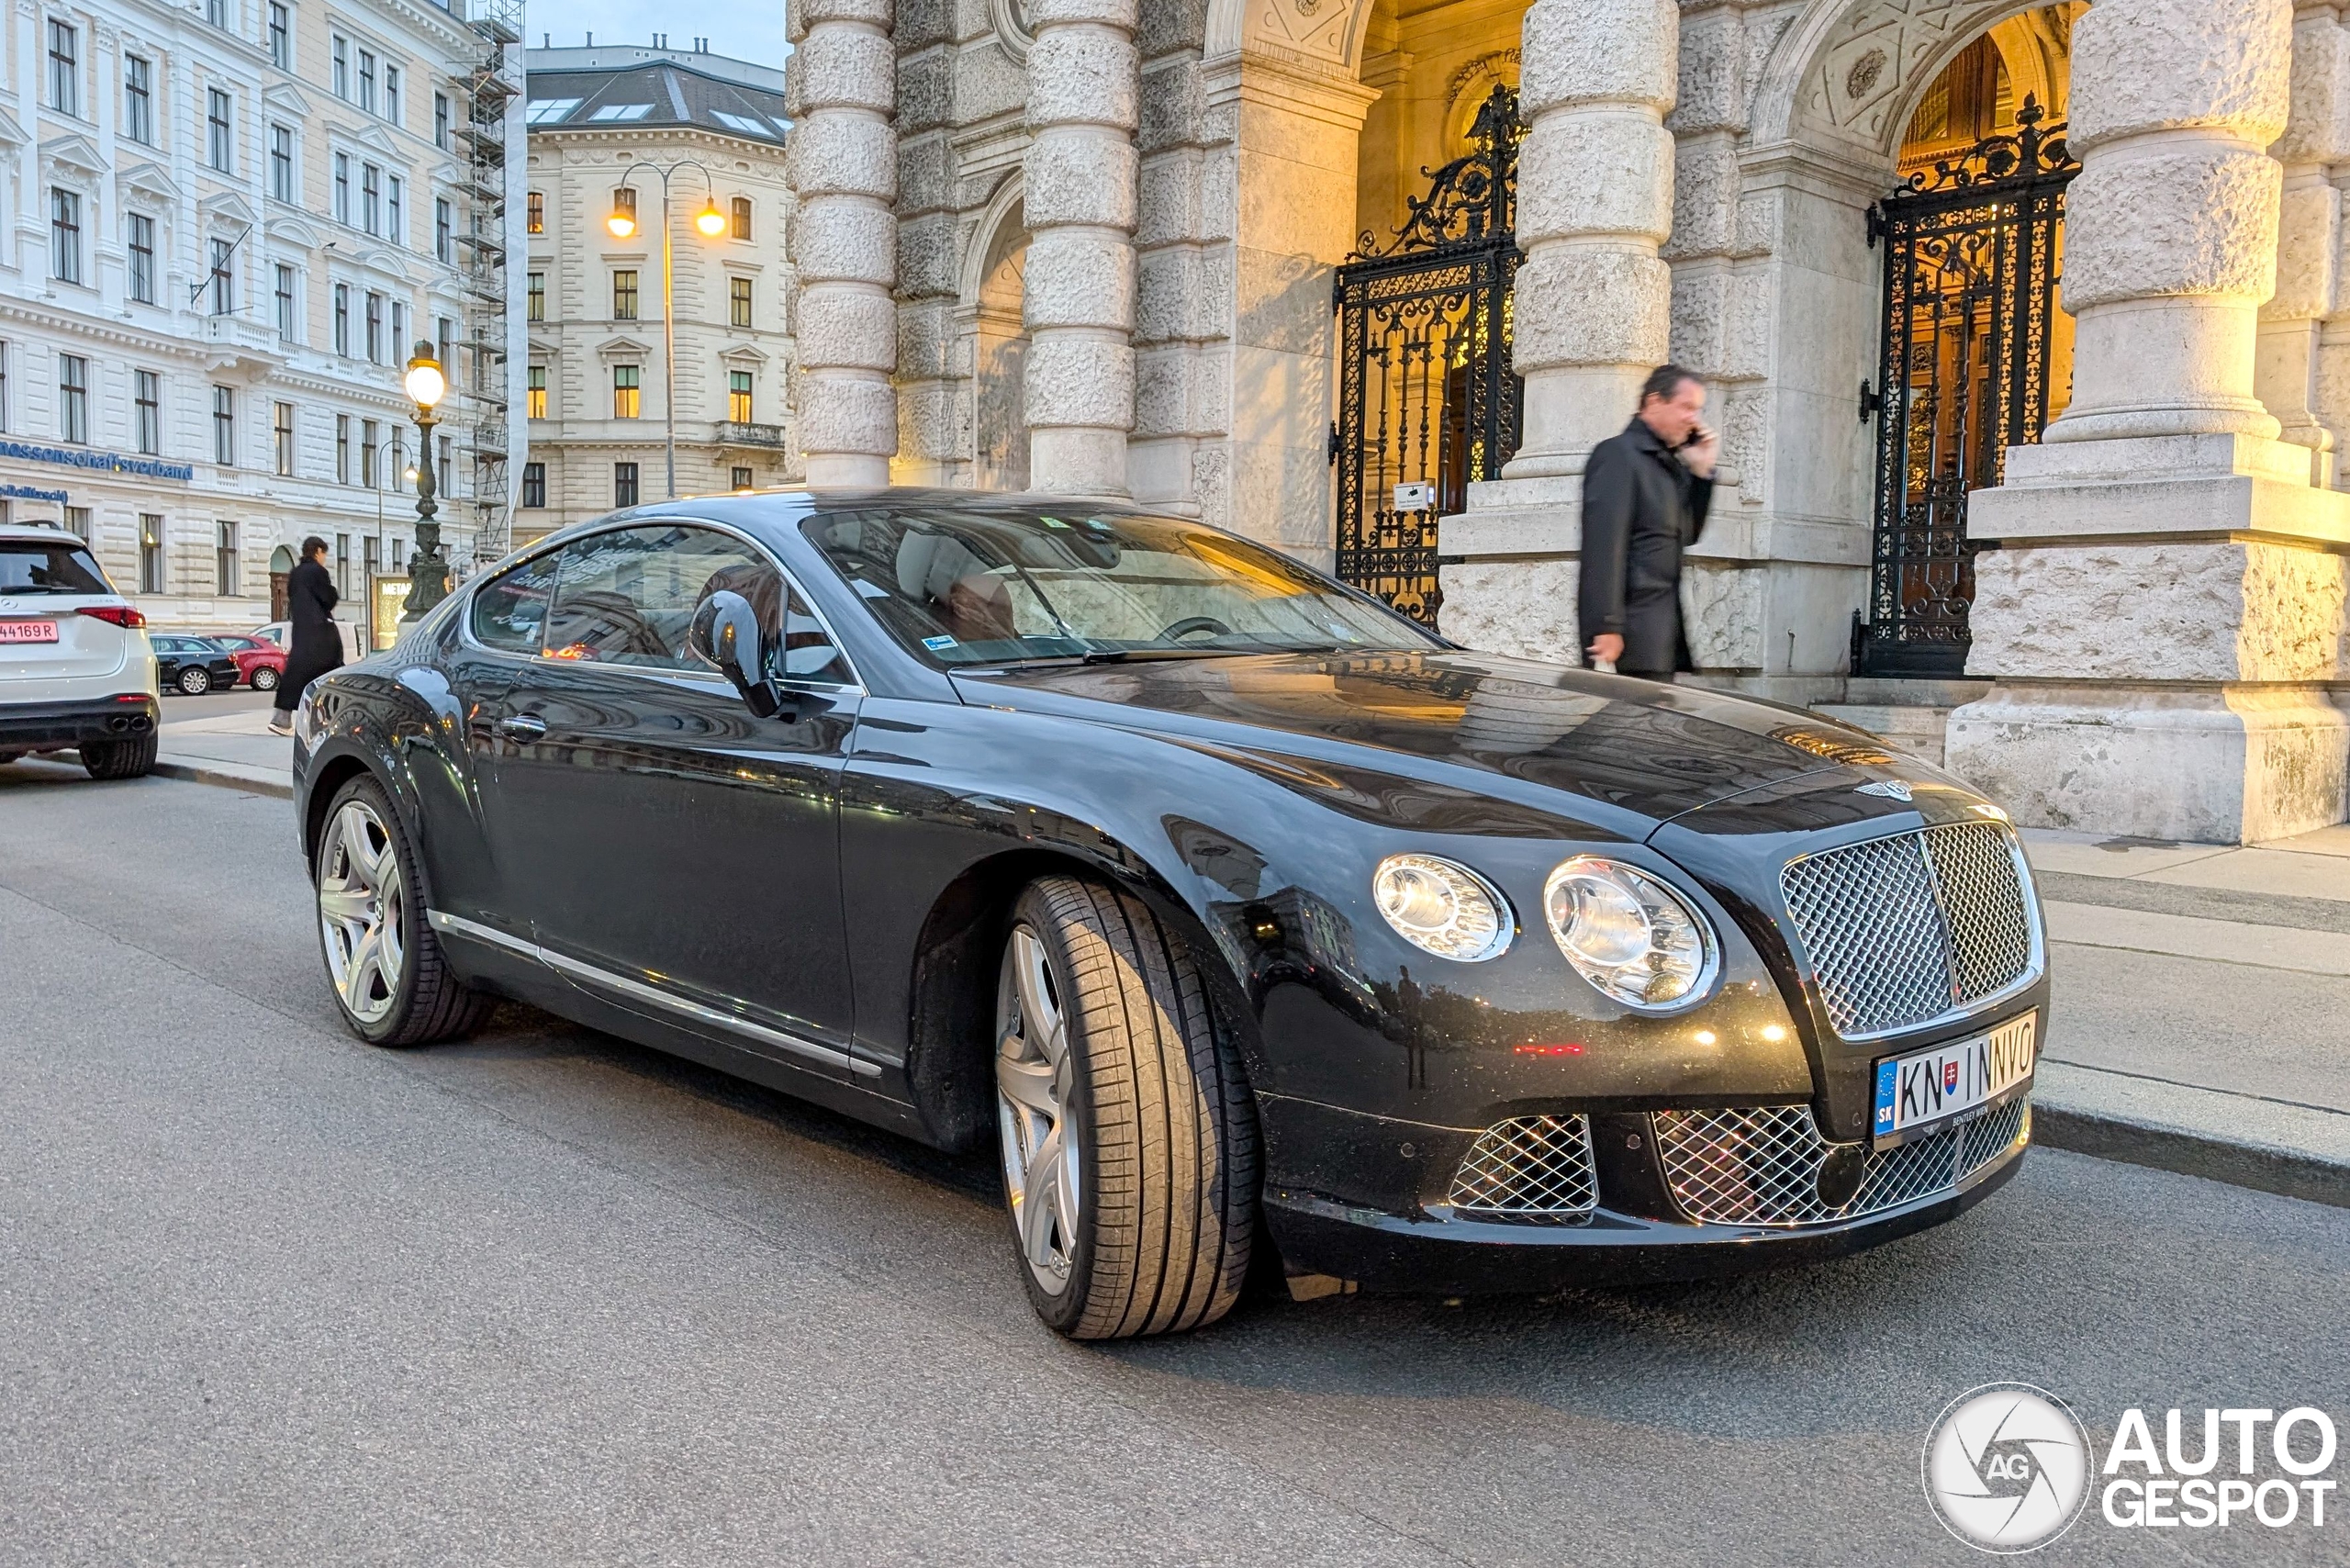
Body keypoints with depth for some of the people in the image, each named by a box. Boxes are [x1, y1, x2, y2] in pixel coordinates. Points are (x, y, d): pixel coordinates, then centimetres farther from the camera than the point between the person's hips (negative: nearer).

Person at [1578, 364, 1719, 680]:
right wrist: (1607, 627, -22)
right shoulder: (1618, 453, -7)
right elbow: (1604, 544, -16)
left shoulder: (1671, 462, 20)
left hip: (1663, 632, 9)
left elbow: (1686, 534, 25)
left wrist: (1701, 472, 12)